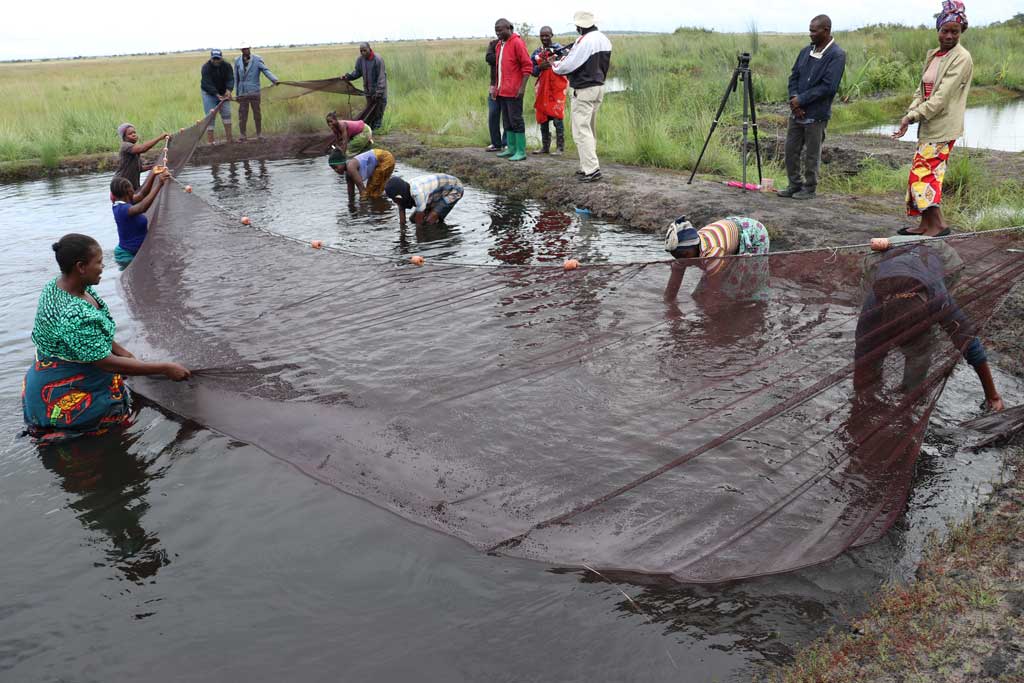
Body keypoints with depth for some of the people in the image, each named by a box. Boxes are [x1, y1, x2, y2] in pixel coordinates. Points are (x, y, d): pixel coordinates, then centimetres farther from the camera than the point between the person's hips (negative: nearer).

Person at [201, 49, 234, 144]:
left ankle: (229, 138, 6)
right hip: (209, 93, -4)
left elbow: (230, 79, -18)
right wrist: (217, 95, -38)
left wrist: (228, 90, -38)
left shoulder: (227, 66, -10)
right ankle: (209, 140, -8)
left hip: (223, 92, 4)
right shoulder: (206, 67, -21)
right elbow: (207, 83, -28)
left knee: (226, 113, -1)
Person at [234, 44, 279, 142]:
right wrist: (236, 93, 11)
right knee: (242, 114, 2)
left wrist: (275, 80, -31)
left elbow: (266, 71, -13)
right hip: (242, 93, 2)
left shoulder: (257, 60, -1)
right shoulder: (237, 60, 7)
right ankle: (242, 135, 11)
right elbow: (236, 78, 11)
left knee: (257, 113, 3)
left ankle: (259, 134, 13)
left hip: (254, 92, -2)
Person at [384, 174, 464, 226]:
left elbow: (419, 223, -31)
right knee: (413, 219, 5)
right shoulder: (403, 192, -14)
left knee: (429, 221, -24)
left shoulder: (418, 193, -40)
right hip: (439, 191, 9)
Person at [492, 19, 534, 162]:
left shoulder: (517, 43, -10)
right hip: (502, 90, 8)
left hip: (513, 91, -8)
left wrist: (522, 87, -18)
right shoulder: (499, 45, 15)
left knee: (515, 120, -6)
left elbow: (527, 66, -13)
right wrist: (496, 87, 18)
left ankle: (521, 151, -2)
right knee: (507, 121, 12)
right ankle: (511, 148, 20)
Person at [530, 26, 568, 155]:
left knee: (557, 117, -8)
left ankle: (560, 147, -3)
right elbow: (532, 70, 7)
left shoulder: (559, 49, -1)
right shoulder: (537, 52, 11)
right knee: (542, 117, 8)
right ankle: (545, 146, 17)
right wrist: (540, 67, -12)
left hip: (557, 88, -5)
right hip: (542, 88, 5)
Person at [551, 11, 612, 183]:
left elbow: (568, 65, -16)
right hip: (599, 87, 9)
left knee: (581, 131, -6)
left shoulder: (584, 41, -19)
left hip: (584, 91, -9)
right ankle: (588, 165, 22)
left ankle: (592, 170, -10)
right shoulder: (604, 39, 9)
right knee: (590, 129, 16)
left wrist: (555, 65, 2)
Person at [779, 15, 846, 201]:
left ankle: (809, 189, 16)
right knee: (791, 150, 10)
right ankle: (795, 185, 24)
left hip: (816, 115, -6)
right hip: (797, 111, 6)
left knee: (811, 155, 3)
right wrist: (794, 98, -7)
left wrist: (801, 100, -16)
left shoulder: (836, 55, -11)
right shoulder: (806, 51, 9)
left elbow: (828, 87, -17)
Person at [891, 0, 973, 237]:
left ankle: (939, 225, -3)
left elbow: (942, 96, -19)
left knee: (922, 173, -10)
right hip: (928, 125, 8)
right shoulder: (933, 55, 13)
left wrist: (913, 116, -20)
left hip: (942, 127, -8)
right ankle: (926, 225, 19)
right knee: (927, 173, 11)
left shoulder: (961, 58, -12)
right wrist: (909, 114, -6)